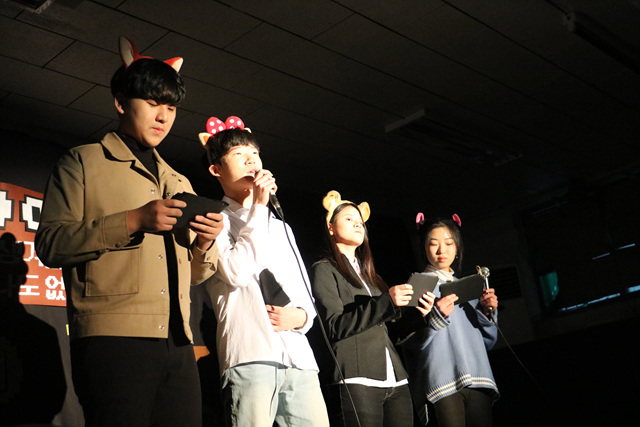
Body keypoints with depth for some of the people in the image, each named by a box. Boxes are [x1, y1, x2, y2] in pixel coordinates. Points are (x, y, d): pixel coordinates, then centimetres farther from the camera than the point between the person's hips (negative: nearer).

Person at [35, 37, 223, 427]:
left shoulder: (179, 184, 26)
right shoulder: (83, 162, 9)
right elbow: (50, 243, -4)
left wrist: (205, 243, 2)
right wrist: (132, 222, -13)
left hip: (177, 345, 6)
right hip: (113, 339, -5)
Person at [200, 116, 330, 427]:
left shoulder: (280, 227, 28)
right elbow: (237, 273, -10)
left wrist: (301, 316, 3)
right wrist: (259, 207, -3)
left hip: (300, 358, 6)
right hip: (250, 355, -5)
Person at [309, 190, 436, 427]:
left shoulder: (370, 276, 25)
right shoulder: (324, 270, 5)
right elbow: (335, 327, -9)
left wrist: (417, 314, 3)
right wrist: (386, 302, -16)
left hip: (396, 382, 6)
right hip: (355, 381, -6)